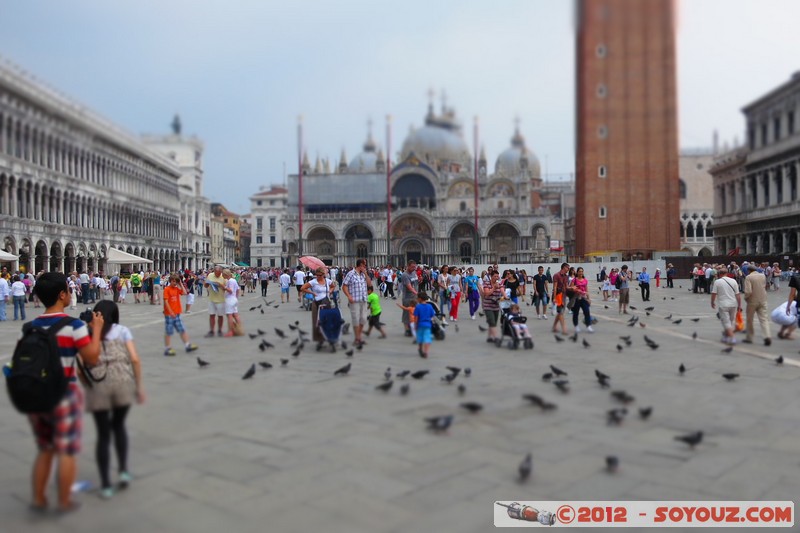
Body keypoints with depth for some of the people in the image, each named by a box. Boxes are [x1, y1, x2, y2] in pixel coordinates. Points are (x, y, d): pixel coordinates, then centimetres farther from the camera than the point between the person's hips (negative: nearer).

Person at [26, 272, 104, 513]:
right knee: (66, 451, 10)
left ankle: (38, 500, 28)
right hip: (64, 394, -5)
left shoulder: (30, 327, 1)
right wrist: (97, 329, -6)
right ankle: (64, 502, 20)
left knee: (45, 450, 21)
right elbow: (92, 358, -14)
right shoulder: (74, 326, -16)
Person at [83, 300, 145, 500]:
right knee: (118, 425, 24)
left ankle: (106, 485, 14)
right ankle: (123, 470, 15)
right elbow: (135, 359, 1)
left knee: (103, 434, 11)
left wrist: (86, 383, 14)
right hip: (123, 383, 0)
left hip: (97, 386, 0)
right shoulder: (122, 330, 10)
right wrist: (139, 386, 7)